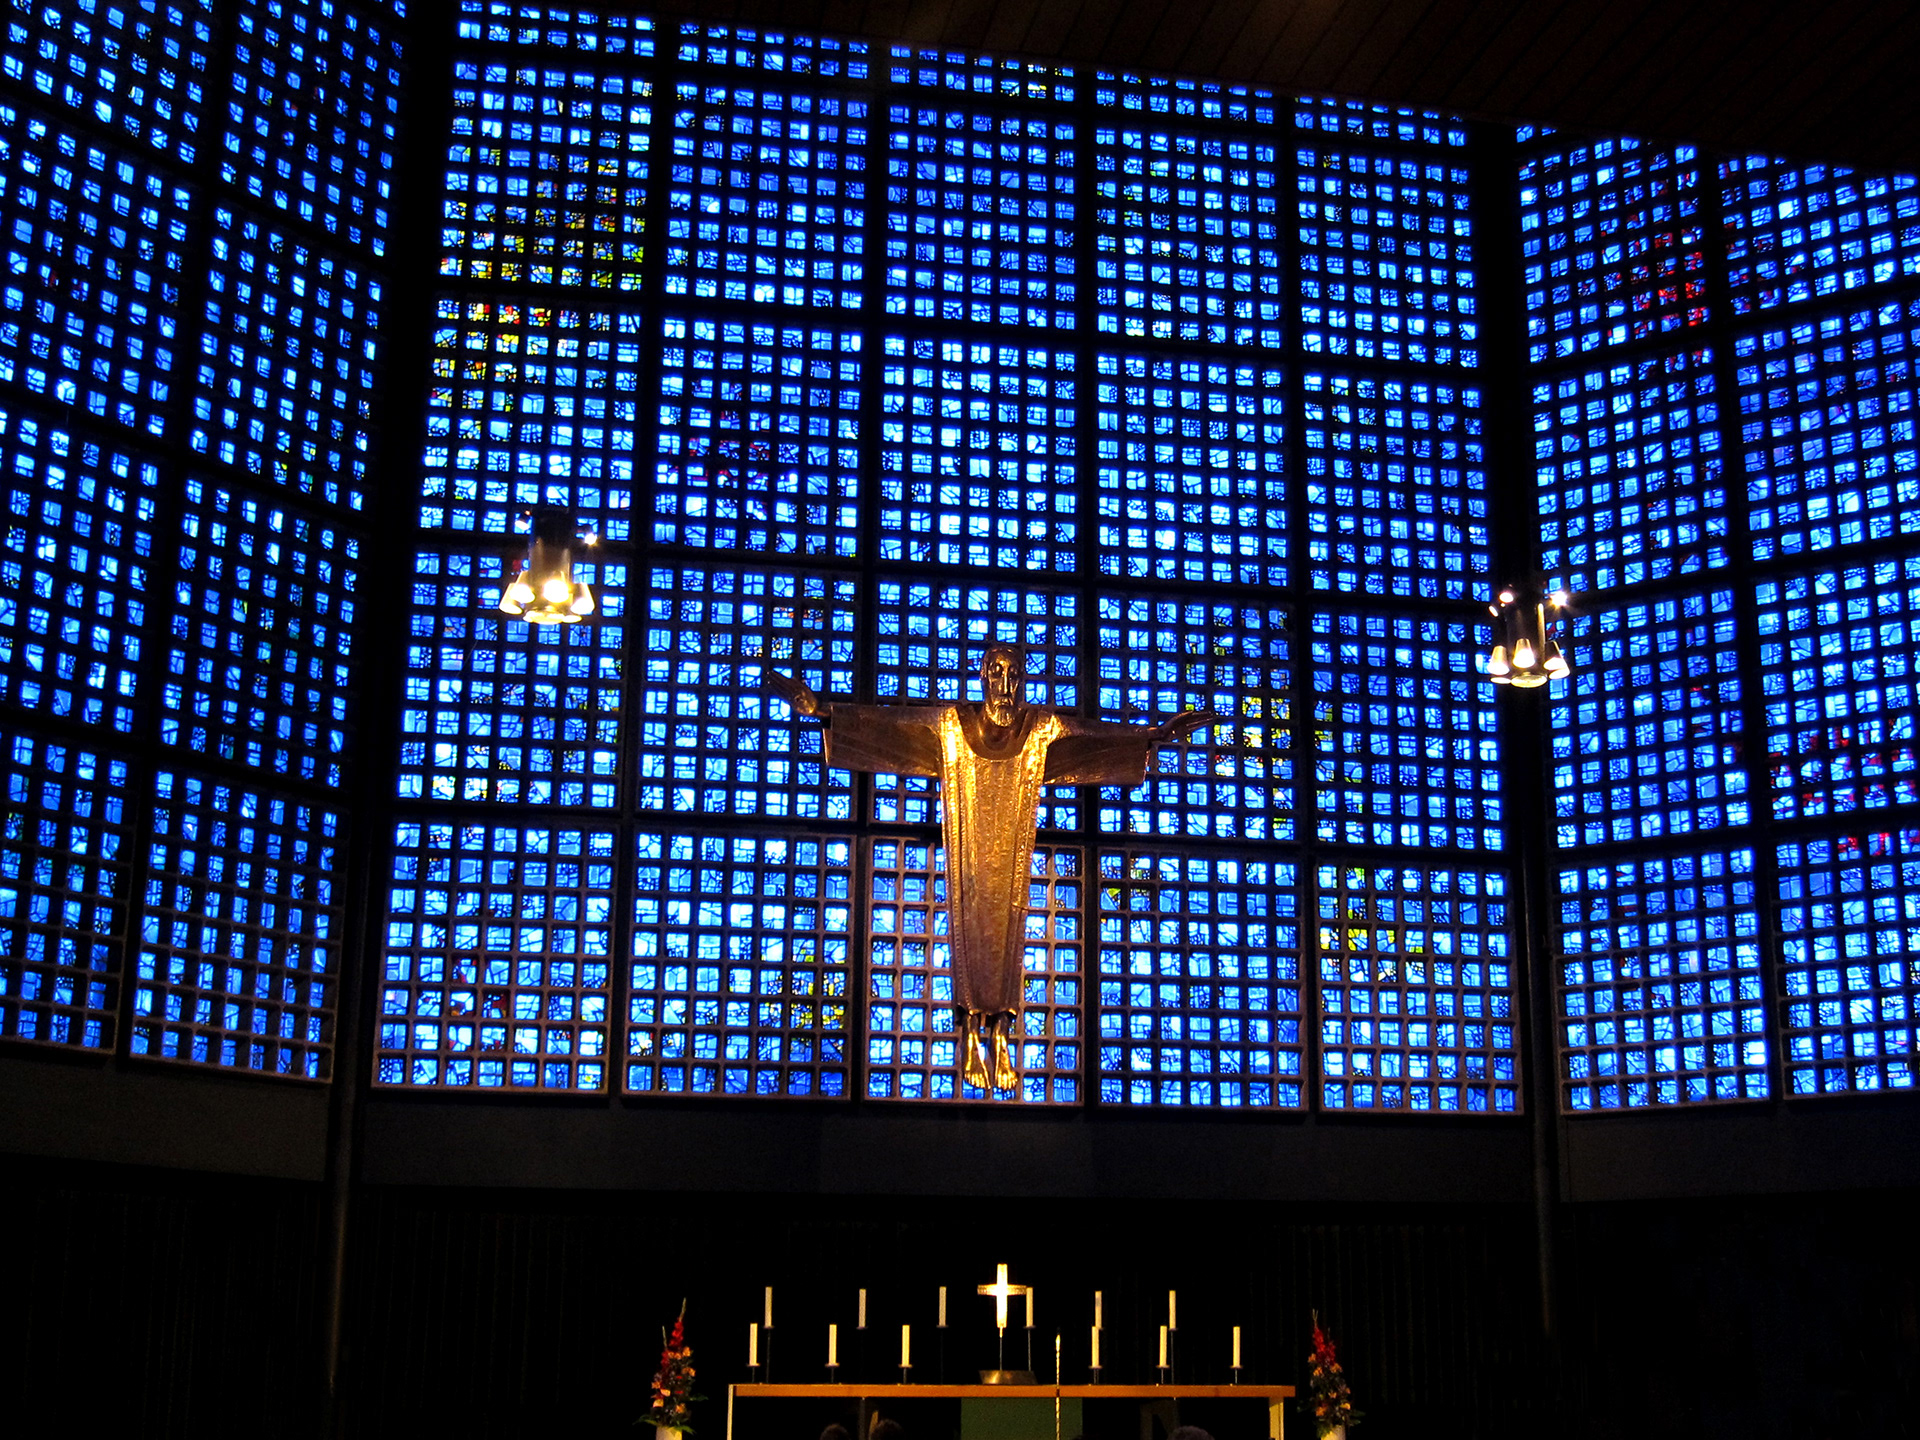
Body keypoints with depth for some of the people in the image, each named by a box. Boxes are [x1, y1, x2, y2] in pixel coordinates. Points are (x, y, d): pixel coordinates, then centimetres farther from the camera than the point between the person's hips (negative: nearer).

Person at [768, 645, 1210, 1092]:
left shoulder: (1041, 728, 2)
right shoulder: (951, 723, -1)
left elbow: (1099, 734, -1)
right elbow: (882, 720, -3)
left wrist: (1157, 733, -10)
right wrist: (822, 708, -10)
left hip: (1010, 853, 1)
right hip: (968, 850, -1)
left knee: (1007, 930, -1)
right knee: (968, 927, -3)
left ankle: (1000, 1036, 2)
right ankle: (971, 1035, 3)